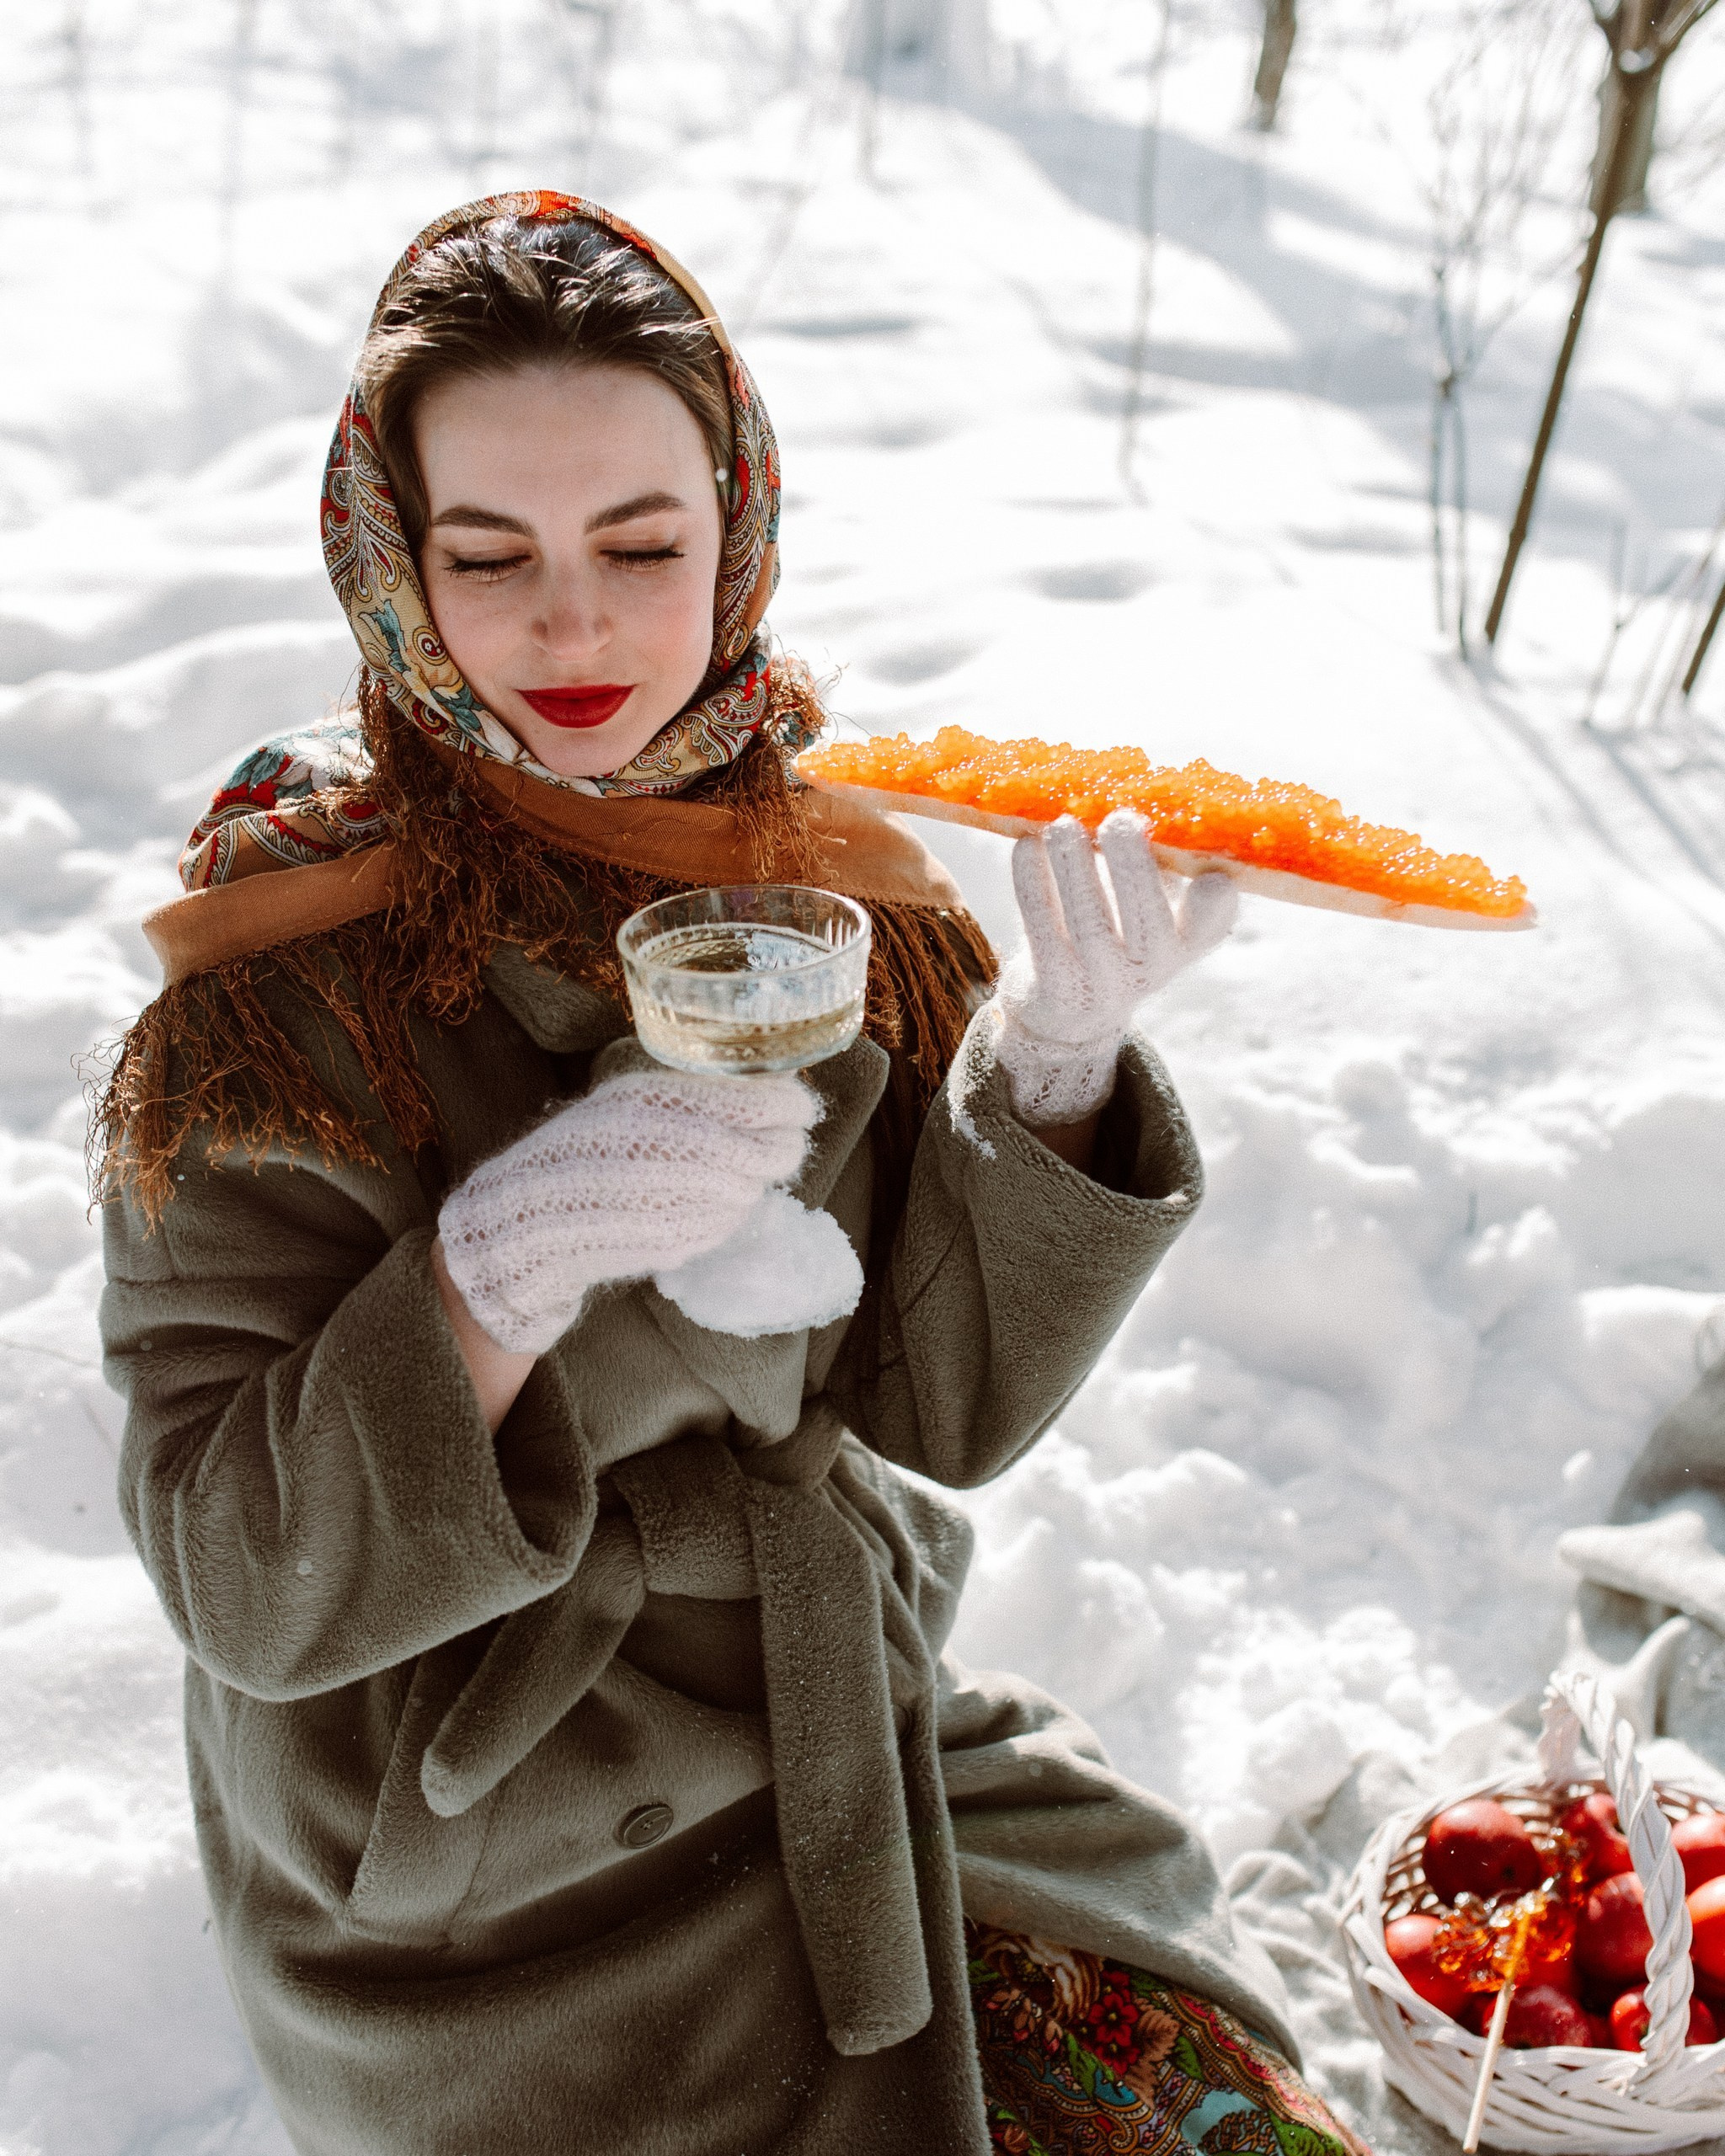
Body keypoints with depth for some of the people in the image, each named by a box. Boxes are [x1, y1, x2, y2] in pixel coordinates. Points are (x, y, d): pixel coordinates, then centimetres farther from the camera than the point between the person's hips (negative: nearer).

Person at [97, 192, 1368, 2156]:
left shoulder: (829, 874, -5)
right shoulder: (292, 951, -17)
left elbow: (938, 1406, -7)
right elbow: (245, 1583, -17)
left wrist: (1054, 1074, -23)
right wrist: (500, 1269, -34)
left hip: (856, 1748, 4)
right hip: (485, 1884, -3)